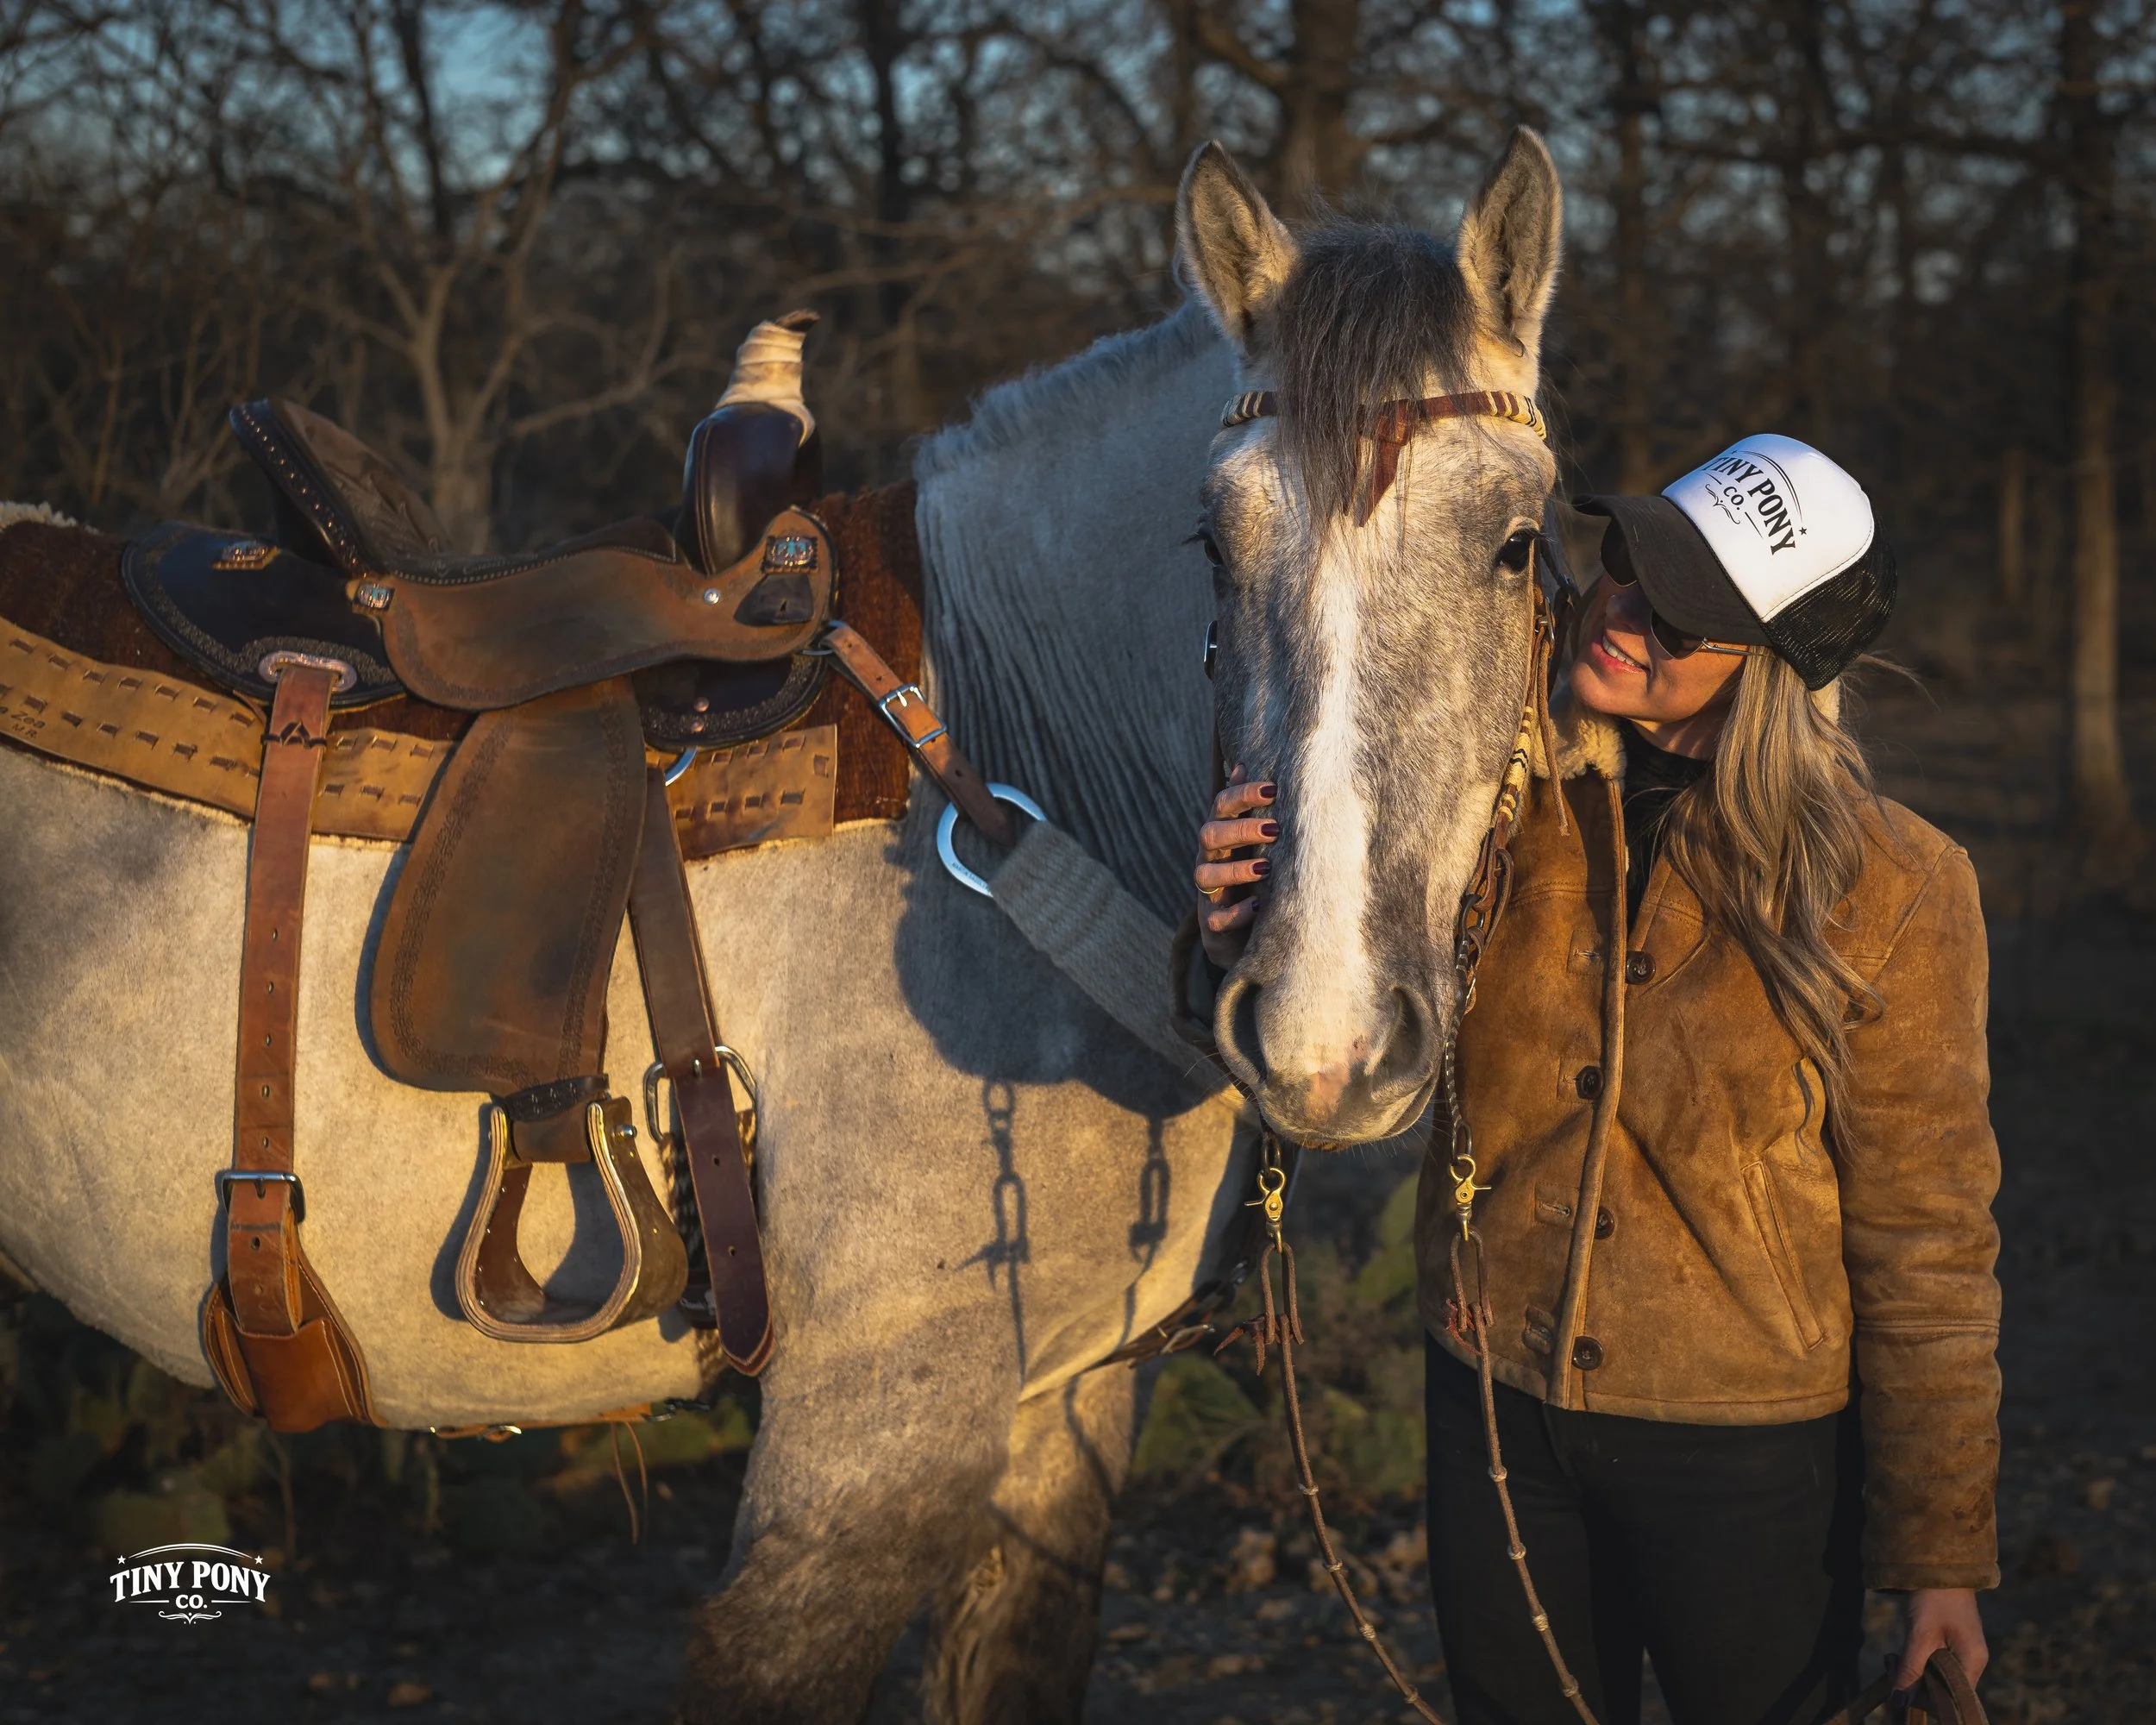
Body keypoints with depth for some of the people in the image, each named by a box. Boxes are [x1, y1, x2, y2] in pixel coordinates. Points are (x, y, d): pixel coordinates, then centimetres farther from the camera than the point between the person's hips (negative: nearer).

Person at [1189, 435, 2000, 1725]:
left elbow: (1924, 1243, -9)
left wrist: (1939, 1550, -5)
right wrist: (1257, 942, -22)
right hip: (1499, 1417, 3)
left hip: (1749, 1457, -3)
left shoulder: (1889, 891, -14)